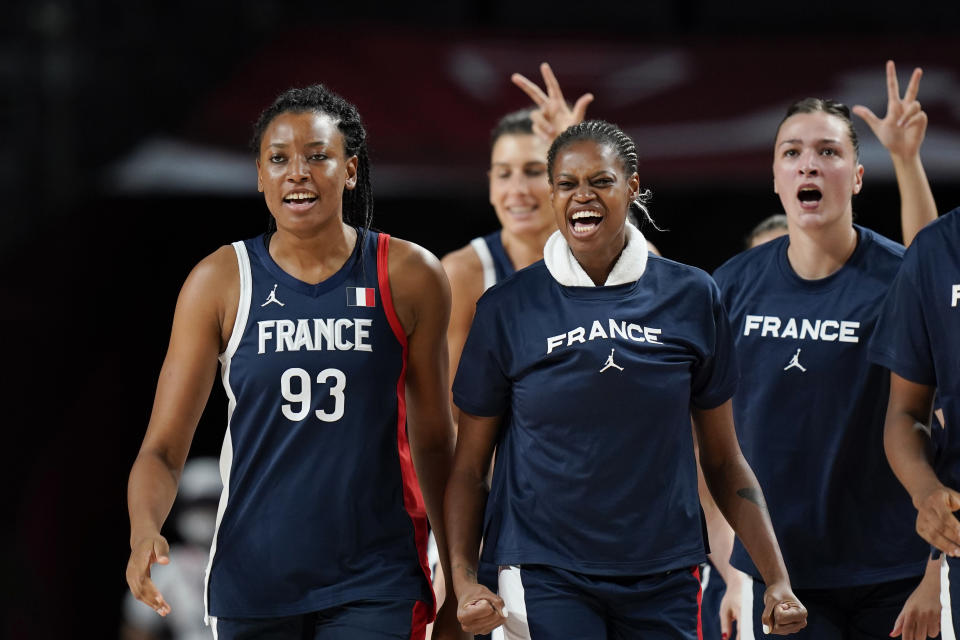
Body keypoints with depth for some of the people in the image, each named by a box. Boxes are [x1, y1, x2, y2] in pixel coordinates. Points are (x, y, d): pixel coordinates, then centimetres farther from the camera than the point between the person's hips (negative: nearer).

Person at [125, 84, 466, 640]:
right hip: (252, 578, 1)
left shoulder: (410, 276, 0)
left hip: (374, 587, -1)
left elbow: (433, 442, 9)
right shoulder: (220, 281, -1)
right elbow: (163, 448, -3)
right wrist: (145, 531, -24)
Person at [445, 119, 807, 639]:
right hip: (545, 576, -2)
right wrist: (463, 579, -9)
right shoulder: (508, 308, 1)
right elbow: (469, 465, 5)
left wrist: (777, 581, 3)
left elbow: (722, 460, 9)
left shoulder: (691, 297, 5)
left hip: (665, 578, 2)